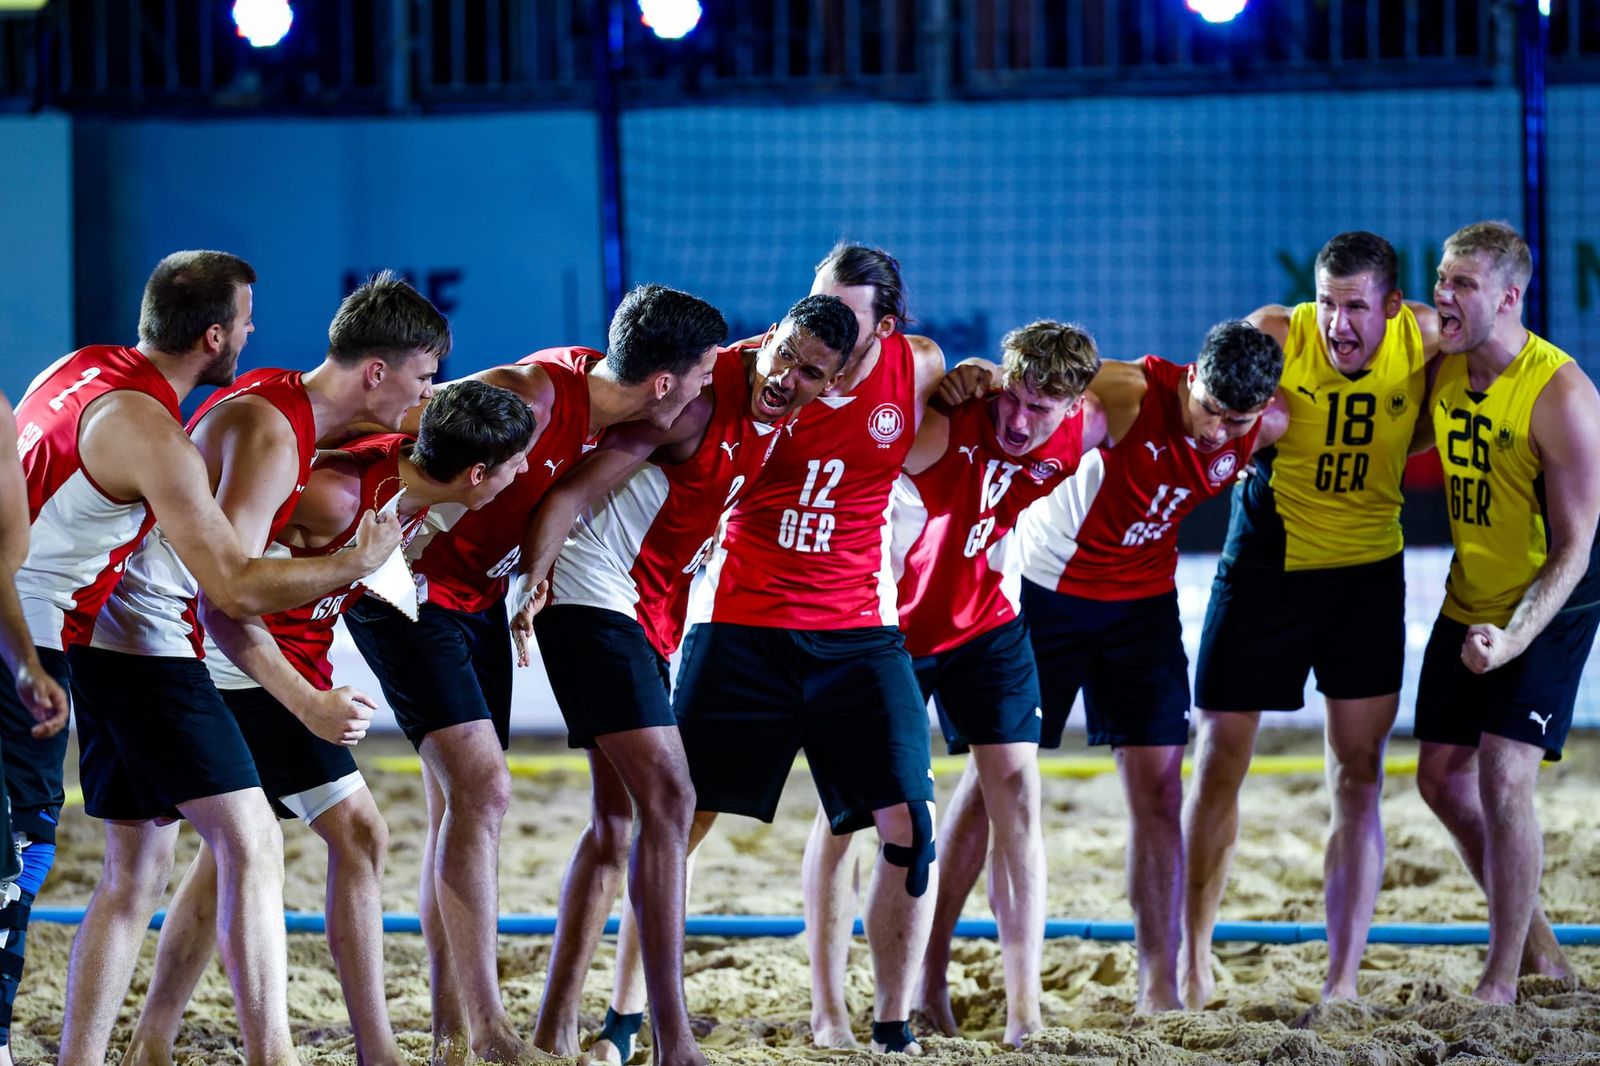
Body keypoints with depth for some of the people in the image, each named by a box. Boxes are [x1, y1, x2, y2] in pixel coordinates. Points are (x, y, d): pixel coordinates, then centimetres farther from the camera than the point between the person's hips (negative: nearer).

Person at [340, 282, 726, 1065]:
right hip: (412, 591, -9)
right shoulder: (530, 397, -27)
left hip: (478, 598, 9)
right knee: (481, 787, -16)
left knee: (462, 804, 9)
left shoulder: (603, 394, -4)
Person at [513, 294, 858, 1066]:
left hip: (650, 614, 10)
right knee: (668, 800, -16)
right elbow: (573, 494, -24)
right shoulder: (701, 400, -21)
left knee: (618, 818, 12)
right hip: (593, 595, -10)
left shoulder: (778, 414, 3)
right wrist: (531, 584, -36)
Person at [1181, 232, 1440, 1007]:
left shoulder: (1424, 338, -9)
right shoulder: (1277, 336, -17)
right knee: (1219, 766, 4)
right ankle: (1191, 959, 21)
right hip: (1264, 566, -2)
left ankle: (1342, 979, 3)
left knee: (1358, 780, -1)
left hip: (1366, 572, 2)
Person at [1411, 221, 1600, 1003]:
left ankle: (1503, 979, -4)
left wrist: (1514, 638, -34)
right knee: (1441, 774, 8)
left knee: (1503, 775, -15)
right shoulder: (1444, 368, -4)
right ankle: (1536, 946, 23)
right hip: (1469, 600, 7)